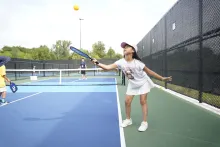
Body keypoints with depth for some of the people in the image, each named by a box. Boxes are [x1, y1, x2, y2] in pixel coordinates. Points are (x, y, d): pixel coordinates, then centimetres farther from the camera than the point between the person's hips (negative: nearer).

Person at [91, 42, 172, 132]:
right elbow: (108, 67, -25)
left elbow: (149, 72, -20)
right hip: (132, 84, 4)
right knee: (127, 101, 1)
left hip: (143, 83, -4)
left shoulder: (137, 63, -30)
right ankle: (128, 119, 20)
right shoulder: (121, 62, -21)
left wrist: (162, 78, -17)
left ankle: (144, 122, 5)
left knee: (143, 101, -6)